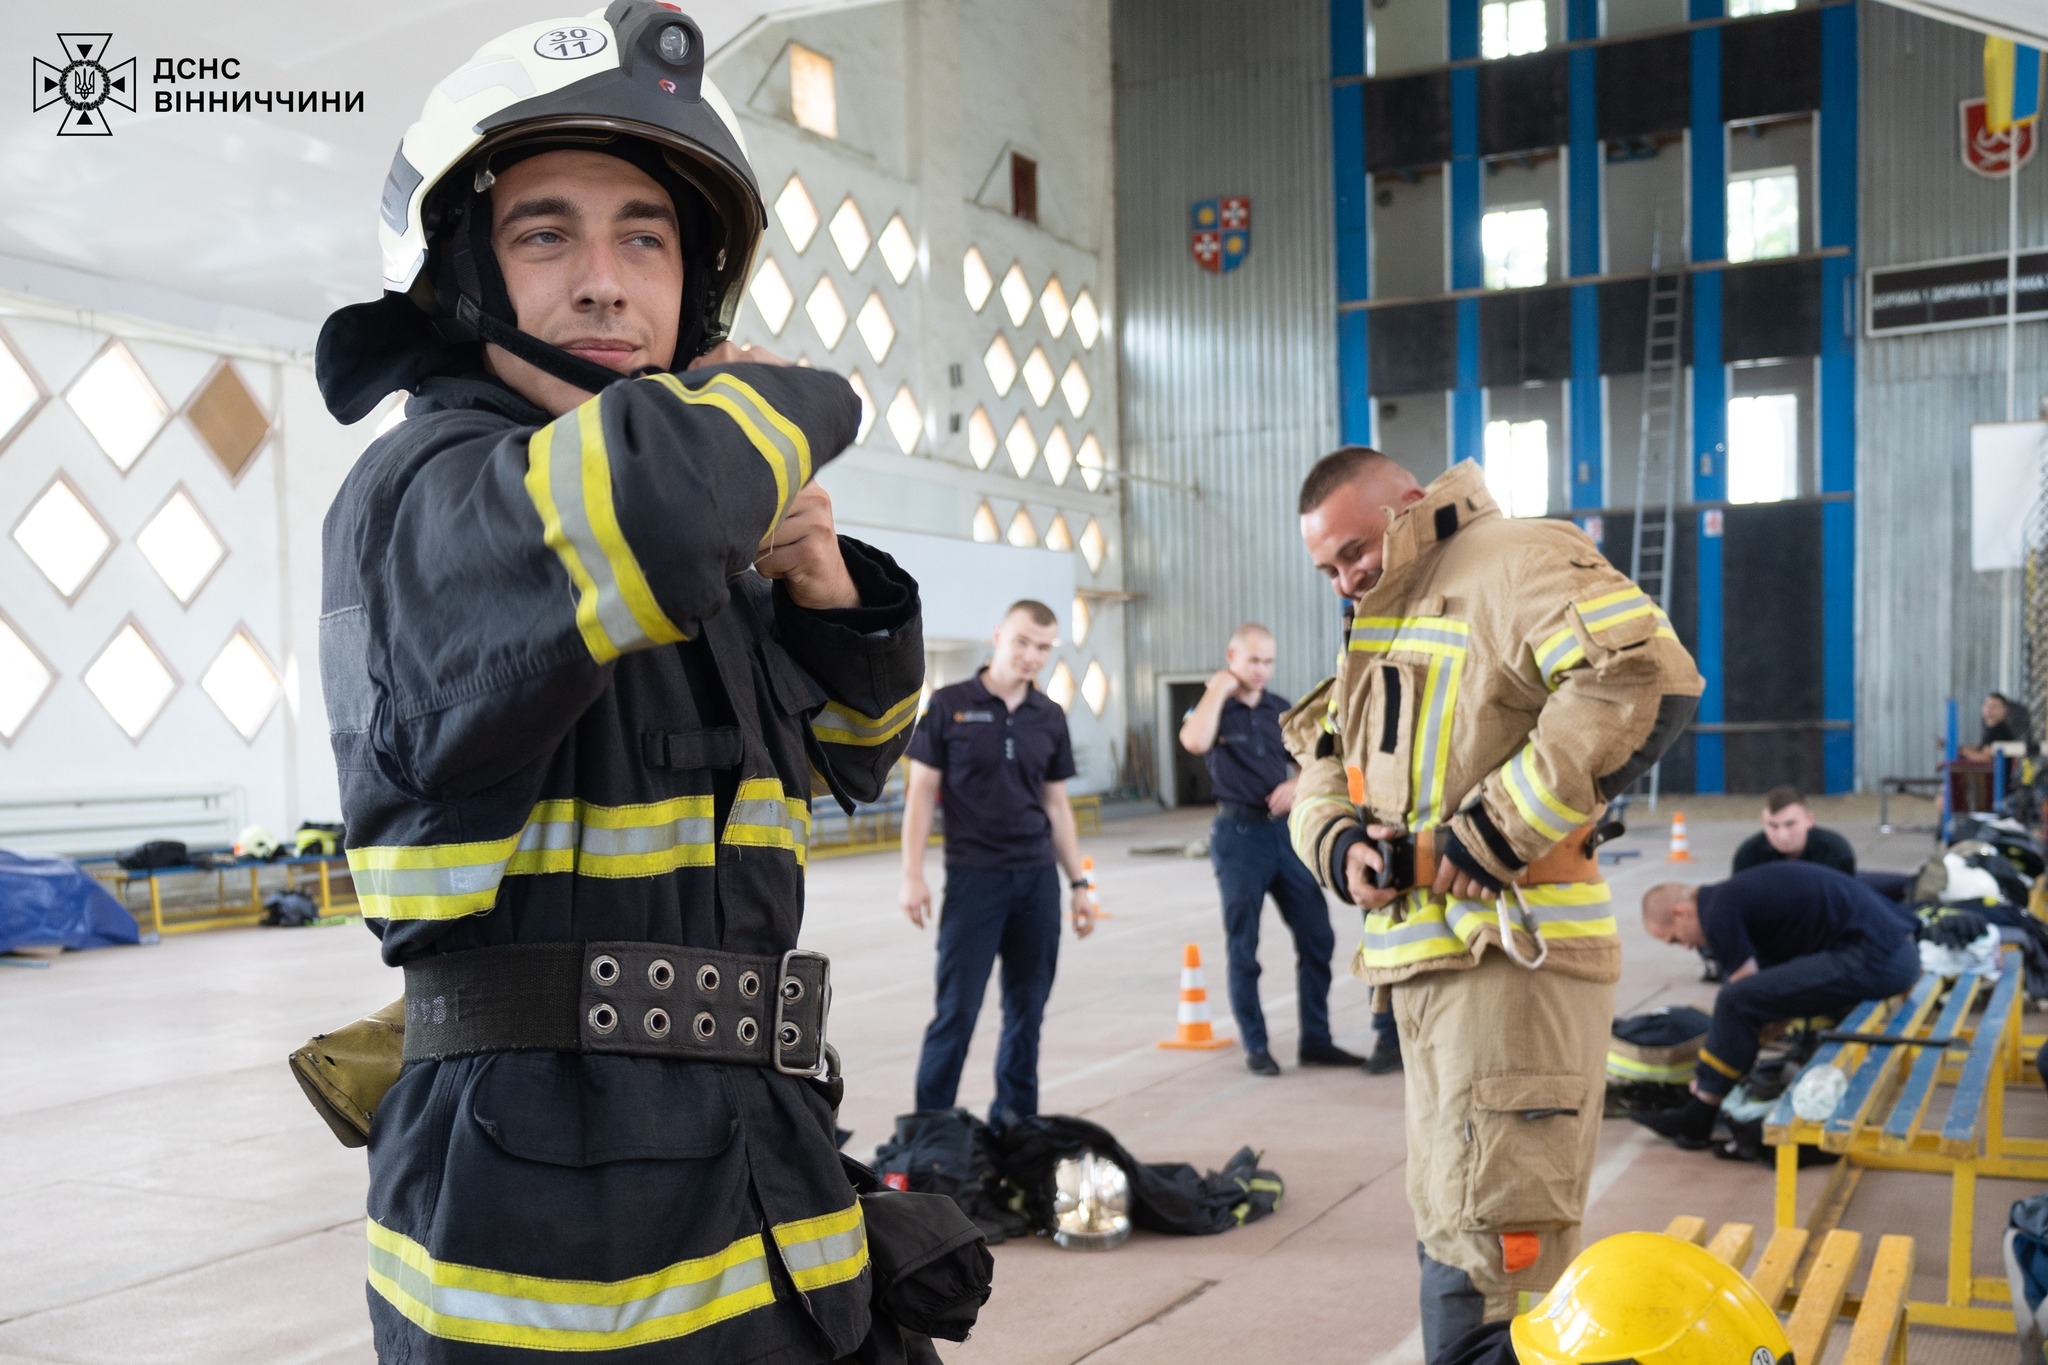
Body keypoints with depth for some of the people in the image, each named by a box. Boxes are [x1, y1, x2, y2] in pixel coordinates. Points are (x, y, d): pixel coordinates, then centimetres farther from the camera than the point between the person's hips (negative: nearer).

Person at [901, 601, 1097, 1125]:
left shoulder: (1049, 717, 9)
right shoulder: (950, 705, -2)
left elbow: (1056, 805, 15)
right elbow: (922, 792, -2)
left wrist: (1079, 883, 12)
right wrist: (912, 875, -8)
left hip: (1038, 878, 4)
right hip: (973, 876, -4)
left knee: (1027, 1010, 9)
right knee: (957, 1009, -4)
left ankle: (1016, 1121, 21)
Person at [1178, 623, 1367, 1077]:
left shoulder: (1280, 709, 11)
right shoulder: (1215, 709, -3)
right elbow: (1195, 741, -26)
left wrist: (1296, 785, -4)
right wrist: (1219, 688, -16)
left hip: (1284, 830, 5)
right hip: (1239, 833, -4)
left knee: (1317, 937, 4)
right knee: (1242, 947, 3)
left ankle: (1316, 1040, 15)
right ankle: (1255, 1045, 14)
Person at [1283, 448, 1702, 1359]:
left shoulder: (1507, 565, -8)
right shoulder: (1383, 623, 23)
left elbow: (1645, 679, -24)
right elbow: (1321, 771, 24)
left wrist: (1496, 830, -23)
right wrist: (1339, 843, -1)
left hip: (1511, 955, -10)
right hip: (1423, 957, 10)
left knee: (1483, 1251, -9)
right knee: (1447, 1234, 18)